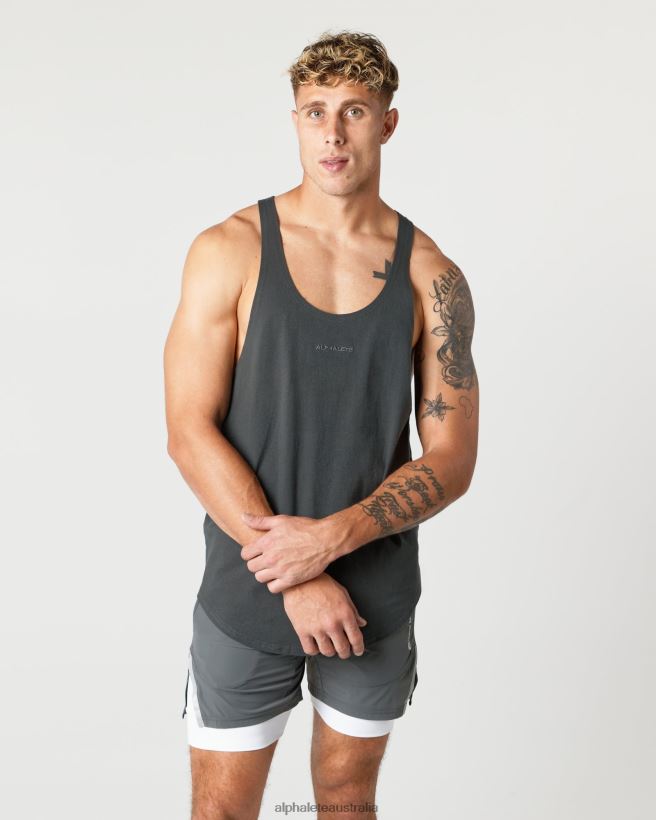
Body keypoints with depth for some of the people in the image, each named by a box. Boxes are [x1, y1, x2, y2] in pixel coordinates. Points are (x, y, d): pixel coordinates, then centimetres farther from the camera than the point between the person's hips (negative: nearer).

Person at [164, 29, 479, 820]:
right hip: (247, 595, -1)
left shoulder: (431, 277, -5)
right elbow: (190, 433, -12)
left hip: (378, 597, 2)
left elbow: (452, 458, -5)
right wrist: (294, 579, -15)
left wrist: (333, 535, -19)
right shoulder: (229, 251, -8)